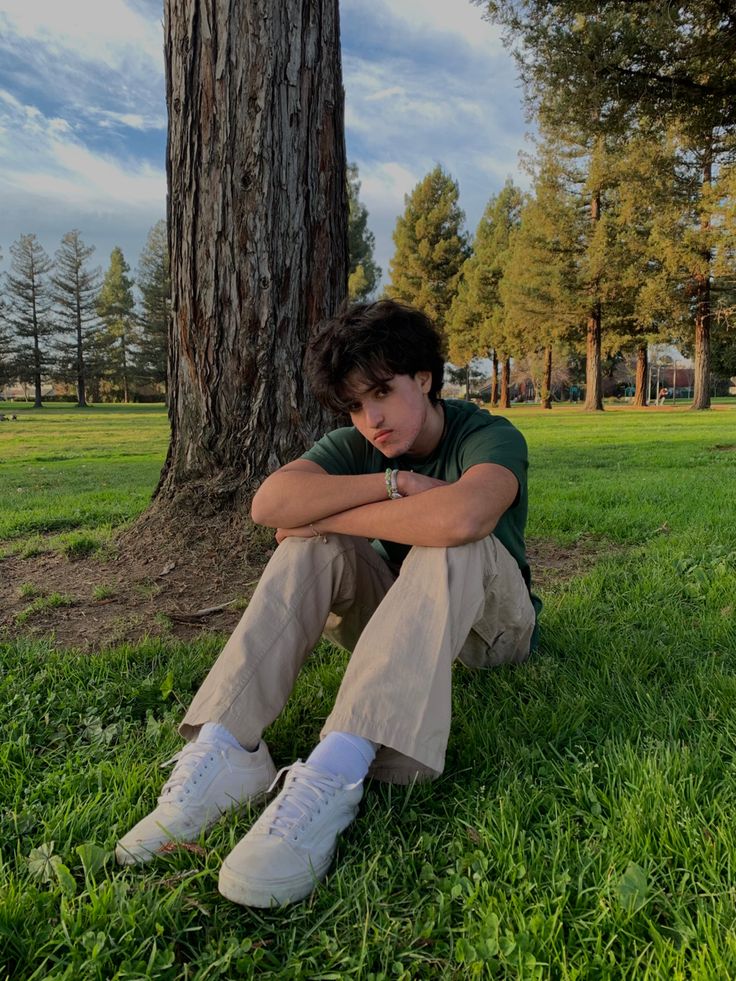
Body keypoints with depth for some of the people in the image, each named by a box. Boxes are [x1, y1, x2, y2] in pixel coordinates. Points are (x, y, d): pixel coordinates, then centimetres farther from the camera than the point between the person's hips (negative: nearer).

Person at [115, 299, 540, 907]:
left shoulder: (492, 437, -18)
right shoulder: (357, 446, -5)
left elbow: (461, 518, -44)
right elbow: (271, 503, -25)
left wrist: (325, 515, -31)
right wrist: (393, 482, -31)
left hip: (492, 621, -4)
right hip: (397, 619, 4)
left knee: (452, 542, -36)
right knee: (312, 547, -21)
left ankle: (334, 774, -48)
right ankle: (222, 750, -33)